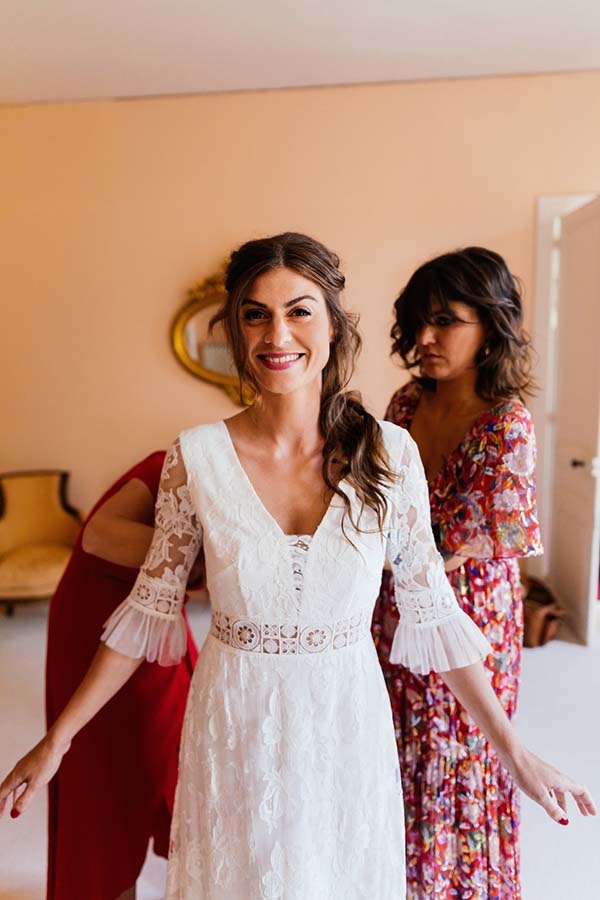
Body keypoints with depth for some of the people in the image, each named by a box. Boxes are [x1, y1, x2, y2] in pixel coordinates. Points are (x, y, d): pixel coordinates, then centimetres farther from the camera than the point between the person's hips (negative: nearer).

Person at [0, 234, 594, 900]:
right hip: (235, 728, 0)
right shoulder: (196, 457, -13)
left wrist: (513, 751, 0)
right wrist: (57, 739, 0)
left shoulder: (389, 452, -12)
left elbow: (430, 606, -4)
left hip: (348, 725, 1)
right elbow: (150, 606, -3)